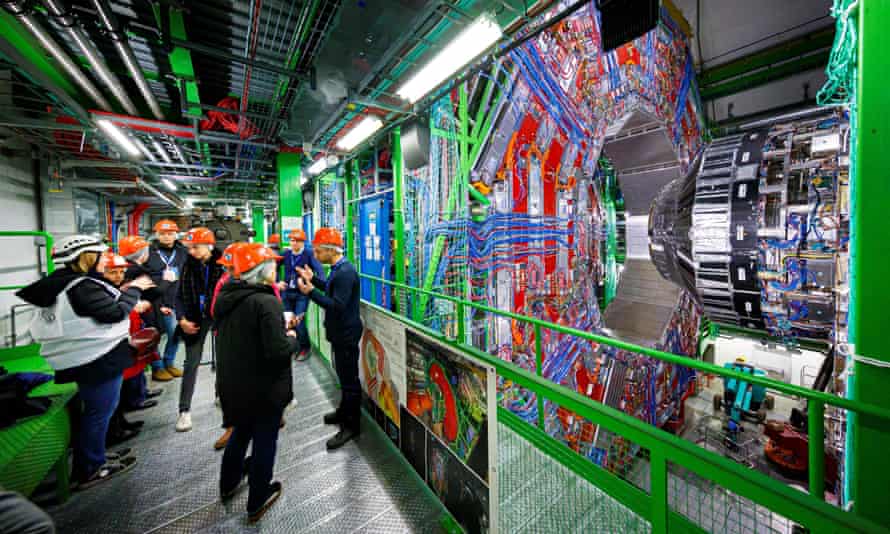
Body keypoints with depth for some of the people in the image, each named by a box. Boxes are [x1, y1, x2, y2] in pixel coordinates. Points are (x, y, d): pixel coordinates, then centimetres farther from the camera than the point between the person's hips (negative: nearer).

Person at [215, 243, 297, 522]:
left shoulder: (225, 297, -1)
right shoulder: (266, 302, -26)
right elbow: (278, 351, -30)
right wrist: (292, 339, -10)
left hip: (232, 382, 8)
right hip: (264, 387, -7)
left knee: (241, 431, 30)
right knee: (264, 439, 14)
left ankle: (228, 484, 52)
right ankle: (257, 501, 34)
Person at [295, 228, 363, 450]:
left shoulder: (345, 272, -24)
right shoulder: (338, 269, 7)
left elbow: (337, 305, -29)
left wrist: (311, 292, -28)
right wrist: (313, 278, 18)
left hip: (346, 334, -10)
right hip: (340, 332, 10)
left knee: (349, 379, 3)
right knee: (344, 376, 24)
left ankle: (351, 426, 19)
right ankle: (344, 412, 42)